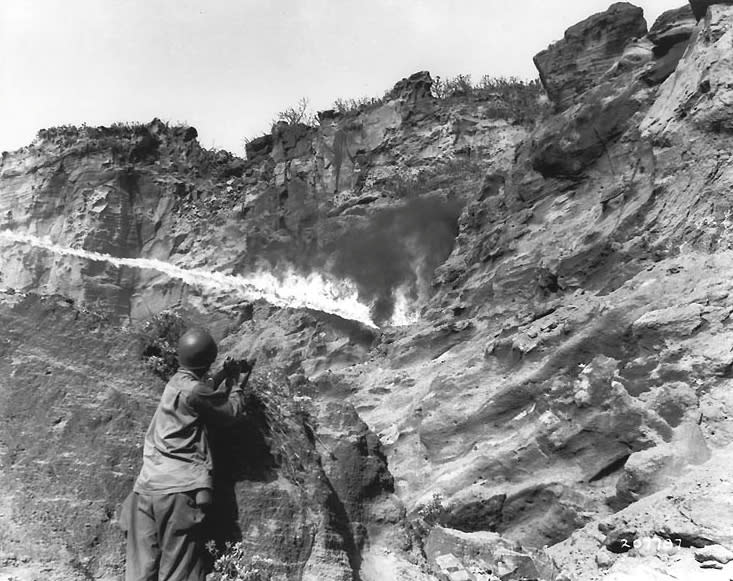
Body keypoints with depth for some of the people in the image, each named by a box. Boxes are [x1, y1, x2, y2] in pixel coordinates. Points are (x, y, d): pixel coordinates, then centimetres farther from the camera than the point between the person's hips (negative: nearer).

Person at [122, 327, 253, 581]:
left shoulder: (176, 382, 14)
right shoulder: (192, 390, -10)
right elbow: (232, 411, 2)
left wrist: (224, 376, 31)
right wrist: (237, 384, 17)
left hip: (146, 486, 8)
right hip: (179, 488, -8)